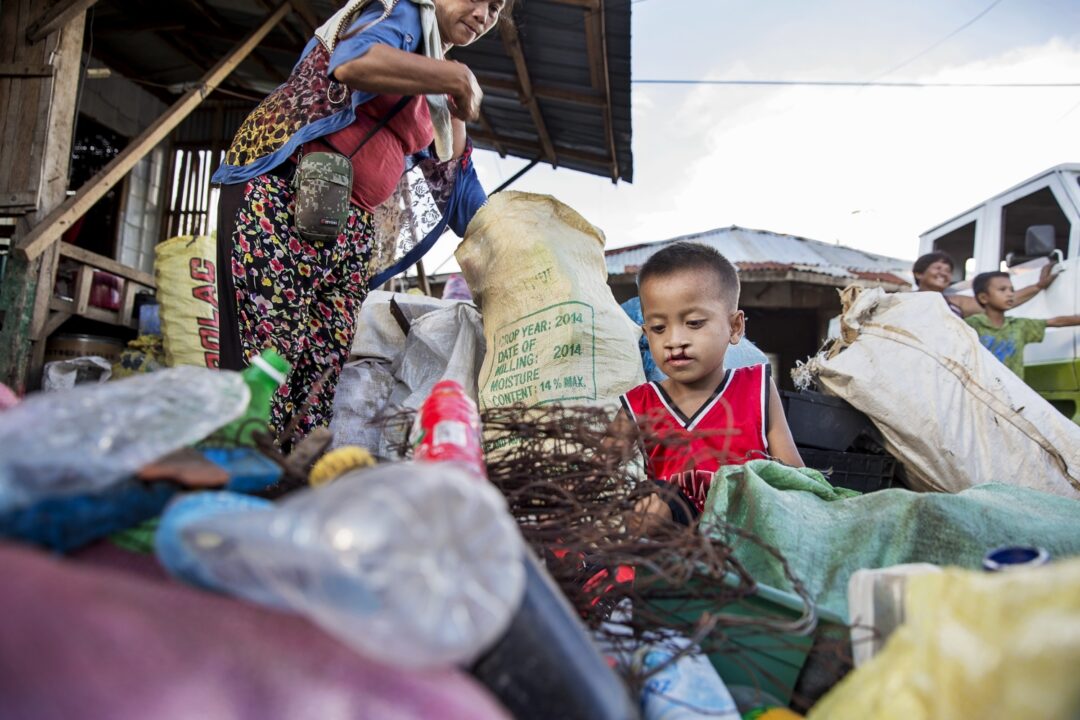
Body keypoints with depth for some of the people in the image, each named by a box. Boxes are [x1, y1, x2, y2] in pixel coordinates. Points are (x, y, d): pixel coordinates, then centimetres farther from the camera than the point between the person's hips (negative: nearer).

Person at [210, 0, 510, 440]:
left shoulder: (438, 103, 26)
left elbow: (459, 193, 27)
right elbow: (355, 61, -18)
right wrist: (459, 78, -7)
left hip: (352, 231, 7)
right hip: (283, 192, -7)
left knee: (326, 382, -5)